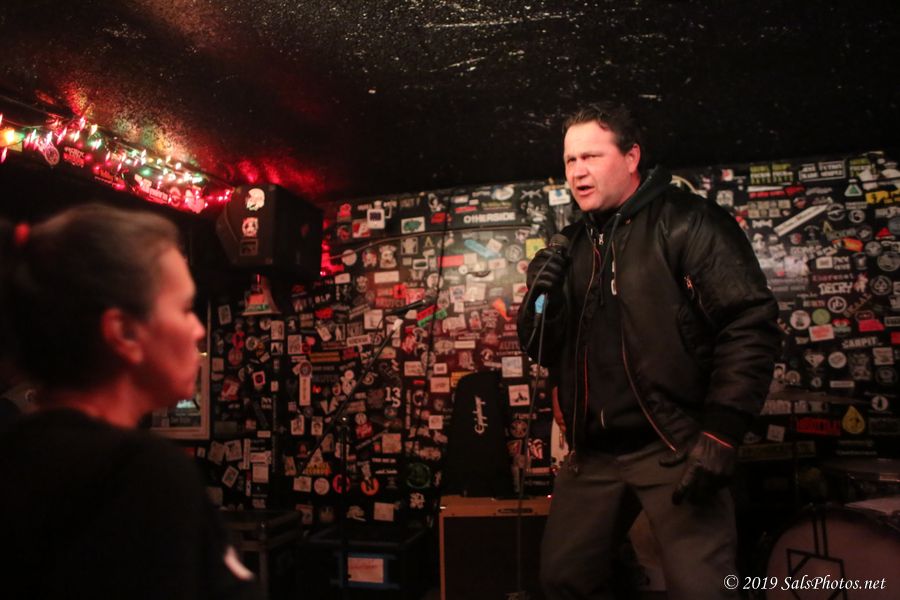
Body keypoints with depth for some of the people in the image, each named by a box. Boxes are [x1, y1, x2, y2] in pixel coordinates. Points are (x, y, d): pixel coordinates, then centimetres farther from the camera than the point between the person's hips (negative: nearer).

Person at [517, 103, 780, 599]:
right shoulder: (574, 246, 13)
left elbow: (751, 326, -13)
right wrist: (540, 299, -6)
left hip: (675, 447, -5)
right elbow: (546, 353, 14)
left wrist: (720, 433, -17)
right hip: (593, 453, 6)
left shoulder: (688, 223, -5)